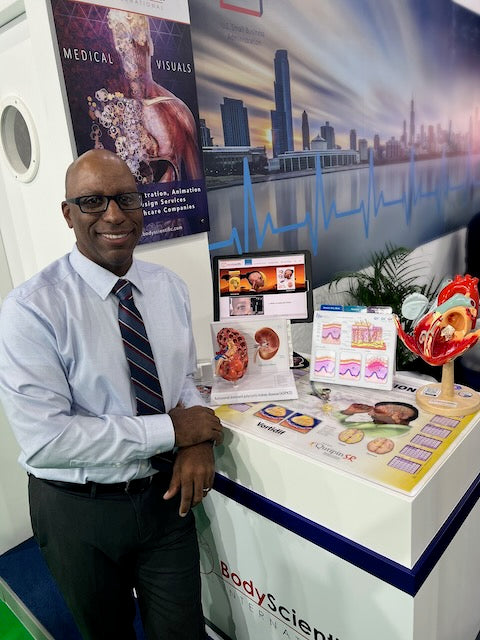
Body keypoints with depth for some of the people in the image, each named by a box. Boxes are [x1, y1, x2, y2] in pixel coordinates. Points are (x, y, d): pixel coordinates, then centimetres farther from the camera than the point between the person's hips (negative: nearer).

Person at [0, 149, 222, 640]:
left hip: (164, 496, 4)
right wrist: (171, 429, -22)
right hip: (79, 509, -3)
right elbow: (44, 439, -24)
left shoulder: (170, 287, -2)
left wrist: (197, 439, -14)